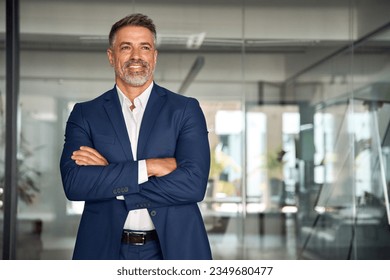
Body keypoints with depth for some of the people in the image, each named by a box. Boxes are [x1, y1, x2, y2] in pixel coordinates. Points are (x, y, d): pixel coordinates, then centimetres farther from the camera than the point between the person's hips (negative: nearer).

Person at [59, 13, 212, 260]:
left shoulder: (186, 109, -2)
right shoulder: (85, 114, 2)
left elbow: (194, 184, -14)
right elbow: (73, 183, -11)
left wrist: (106, 177, -13)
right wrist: (147, 166, -18)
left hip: (173, 247, -1)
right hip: (106, 249, 1)